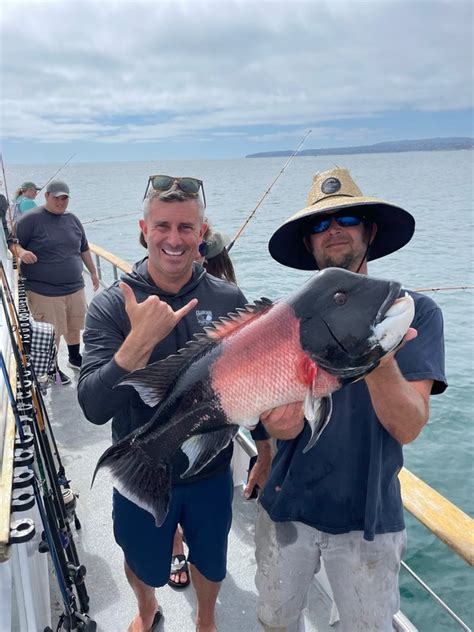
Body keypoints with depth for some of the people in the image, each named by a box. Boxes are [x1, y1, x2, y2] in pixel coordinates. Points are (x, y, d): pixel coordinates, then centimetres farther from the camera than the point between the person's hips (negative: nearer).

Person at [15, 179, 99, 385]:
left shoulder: (72, 220, 11)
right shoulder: (31, 219, -7)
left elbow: (84, 249, 20)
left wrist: (93, 273, 24)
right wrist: (21, 252, -29)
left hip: (75, 287, 6)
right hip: (44, 291, -5)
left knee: (74, 326, 17)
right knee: (52, 332, 2)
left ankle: (75, 358, 40)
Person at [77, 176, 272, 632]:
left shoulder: (228, 300, -12)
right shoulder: (111, 306, -18)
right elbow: (94, 407, -26)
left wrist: (265, 453, 6)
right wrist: (140, 341, -39)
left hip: (212, 474, 1)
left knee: (210, 563, 24)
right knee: (144, 567, 25)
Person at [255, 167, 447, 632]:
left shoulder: (414, 312, -12)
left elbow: (408, 427, -20)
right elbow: (291, 425, -10)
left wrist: (379, 358, -37)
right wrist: (281, 420, -33)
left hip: (368, 515, -2)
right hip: (287, 506, 2)